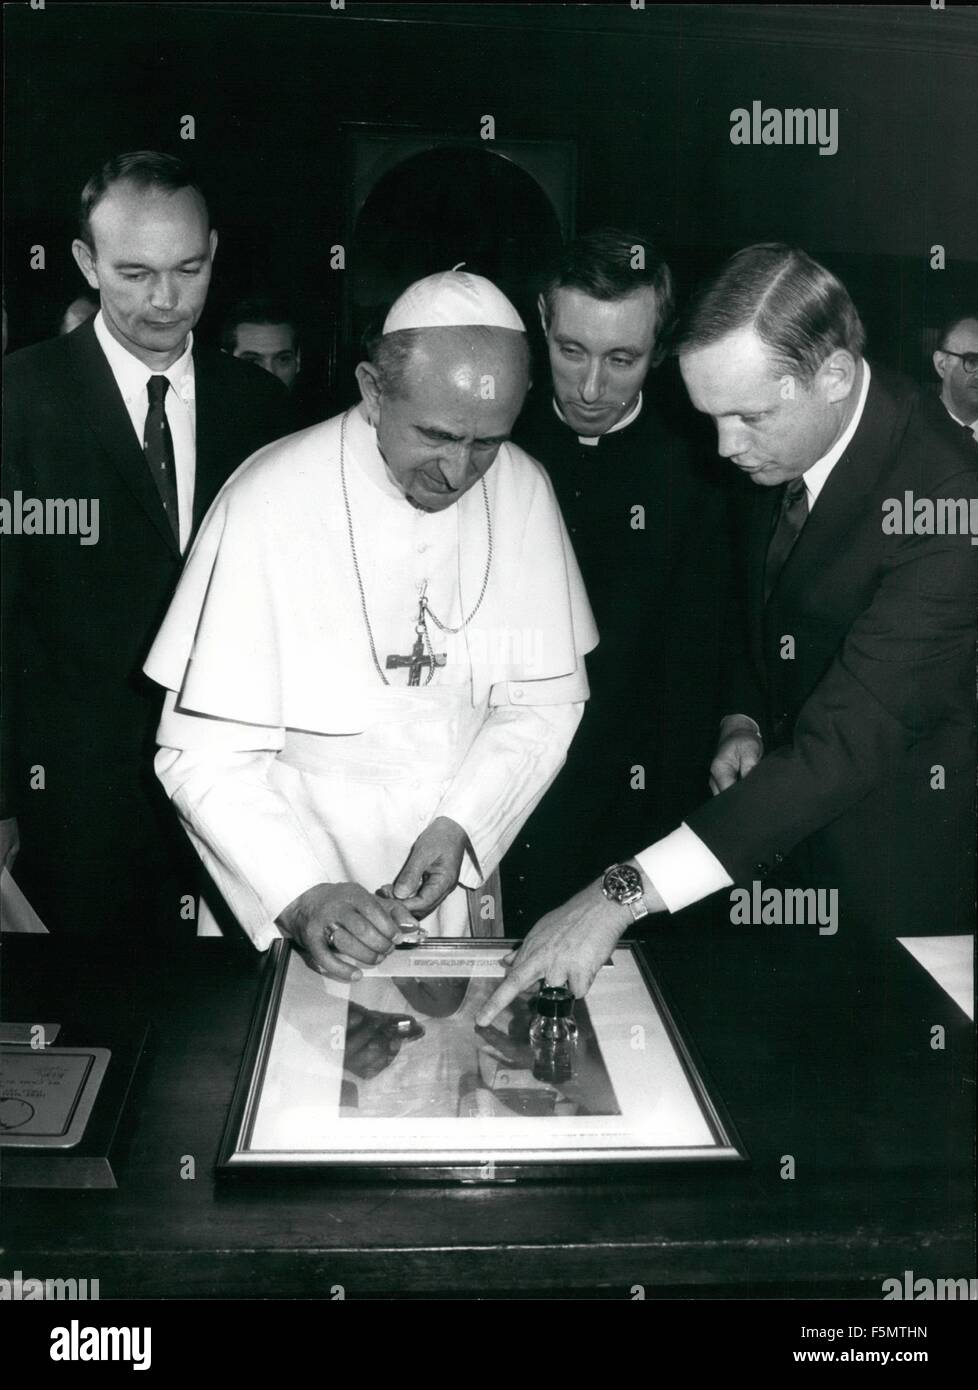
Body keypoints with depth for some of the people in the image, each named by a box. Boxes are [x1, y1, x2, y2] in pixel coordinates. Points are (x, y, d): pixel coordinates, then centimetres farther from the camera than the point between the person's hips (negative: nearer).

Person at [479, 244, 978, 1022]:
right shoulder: (785, 454, -5)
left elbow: (848, 744, -36)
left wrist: (624, 895, -40)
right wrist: (743, 724, -6)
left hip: (897, 891, -6)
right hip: (786, 852, 7)